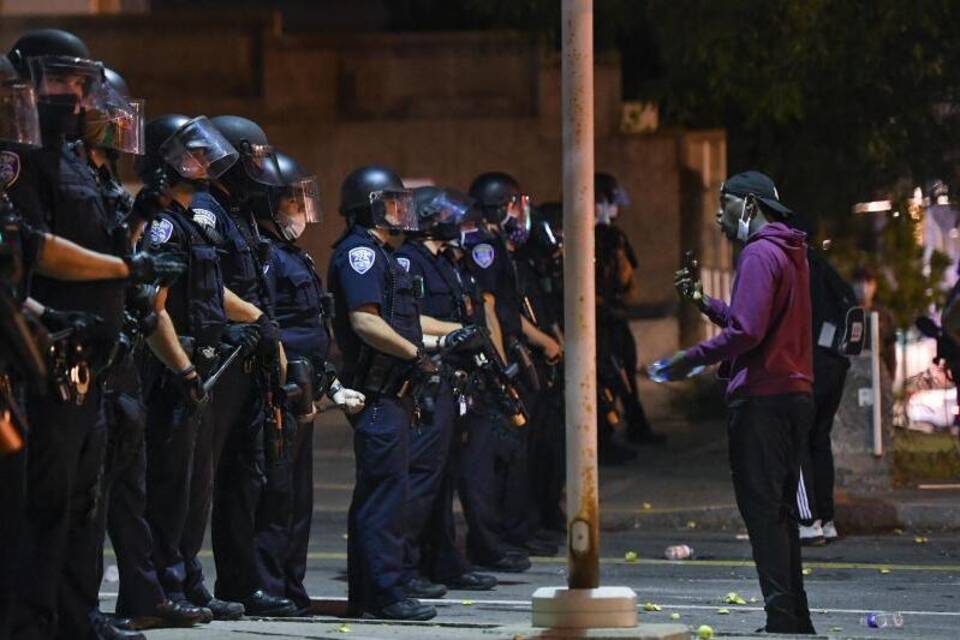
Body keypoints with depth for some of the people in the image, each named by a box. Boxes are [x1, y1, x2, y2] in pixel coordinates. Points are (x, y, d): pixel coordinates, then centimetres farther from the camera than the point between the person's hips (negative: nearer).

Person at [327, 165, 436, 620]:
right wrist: (415, 354, -17)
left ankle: (364, 595, 16)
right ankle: (384, 592, -12)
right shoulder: (360, 253, -12)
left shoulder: (379, 255, 21)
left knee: (376, 492, 12)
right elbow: (365, 321, -22)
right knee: (387, 491, -12)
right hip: (378, 391, -11)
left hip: (389, 391, 11)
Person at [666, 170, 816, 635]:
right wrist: (705, 303, 18)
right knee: (780, 512, 14)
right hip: (796, 394, 10)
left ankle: (781, 617, -12)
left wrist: (691, 359, -10)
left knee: (761, 511, -8)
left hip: (761, 400, -10)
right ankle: (796, 619, 15)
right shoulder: (790, 252, 19)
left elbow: (746, 332, -19)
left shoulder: (759, 254, -11)